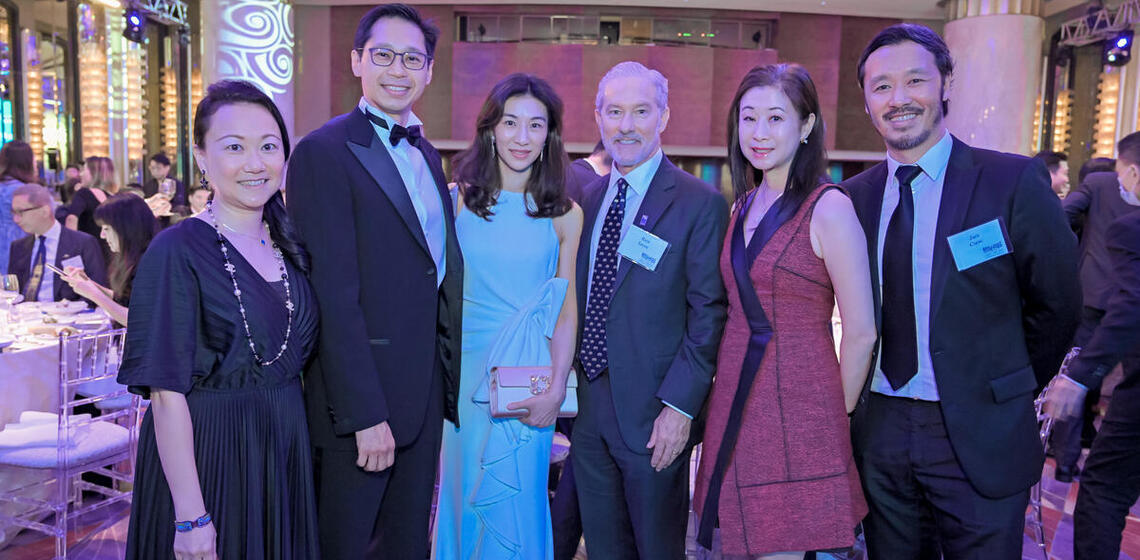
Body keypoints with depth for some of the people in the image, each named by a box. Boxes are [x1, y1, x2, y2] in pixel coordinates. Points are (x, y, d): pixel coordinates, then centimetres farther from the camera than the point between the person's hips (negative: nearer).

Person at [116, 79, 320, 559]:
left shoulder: (290, 246, 4)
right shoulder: (177, 251, -14)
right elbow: (167, 393, -16)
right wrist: (190, 517, -19)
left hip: (285, 448, 6)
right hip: (206, 456, -6)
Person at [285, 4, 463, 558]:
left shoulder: (425, 154, 13)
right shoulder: (324, 152, -12)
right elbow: (335, 295, -17)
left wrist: (449, 379, 9)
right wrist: (366, 413, -19)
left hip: (426, 390, 7)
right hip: (361, 396, -7)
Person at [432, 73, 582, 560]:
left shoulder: (564, 215, 0)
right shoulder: (456, 199, 1)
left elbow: (566, 309, -1)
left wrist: (556, 390, -11)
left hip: (531, 374, -1)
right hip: (465, 368, 1)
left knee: (516, 498, 5)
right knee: (463, 492, 13)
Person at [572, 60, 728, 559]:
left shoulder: (699, 204, -10)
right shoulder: (588, 199, 9)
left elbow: (709, 313, -12)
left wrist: (680, 407, -17)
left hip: (653, 417, -5)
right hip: (587, 407, 6)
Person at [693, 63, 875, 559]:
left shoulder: (829, 208, -12)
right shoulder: (744, 206, 9)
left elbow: (860, 333, -11)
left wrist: (838, 416, -1)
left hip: (797, 409, -6)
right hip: (736, 404, 6)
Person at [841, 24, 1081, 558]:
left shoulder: (1013, 181, -9)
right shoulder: (854, 196, 2)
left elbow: (1056, 303, -2)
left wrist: (1011, 391, 7)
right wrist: (863, 402, 5)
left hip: (979, 436, -3)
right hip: (880, 432, 4)